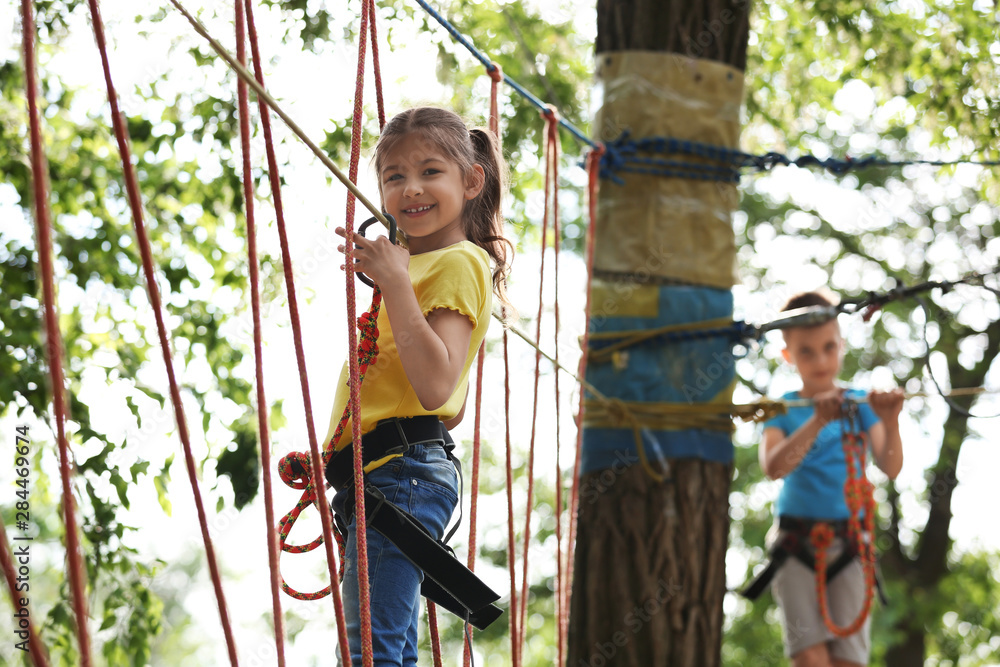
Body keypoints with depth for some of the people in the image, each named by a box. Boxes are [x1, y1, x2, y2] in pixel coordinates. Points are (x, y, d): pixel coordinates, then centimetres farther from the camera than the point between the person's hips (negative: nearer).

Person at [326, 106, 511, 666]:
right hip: (381, 477, 11)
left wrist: (395, 284, -24)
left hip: (401, 473, -11)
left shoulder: (457, 264, -7)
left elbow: (436, 388, -22)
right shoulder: (416, 264, 22)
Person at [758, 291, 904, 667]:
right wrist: (817, 422, -29)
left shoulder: (860, 403, 5)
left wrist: (890, 422, -28)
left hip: (849, 541, 1)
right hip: (796, 543, -1)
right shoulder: (781, 409, 4)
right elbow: (773, 466, -15)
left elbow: (890, 467, -8)